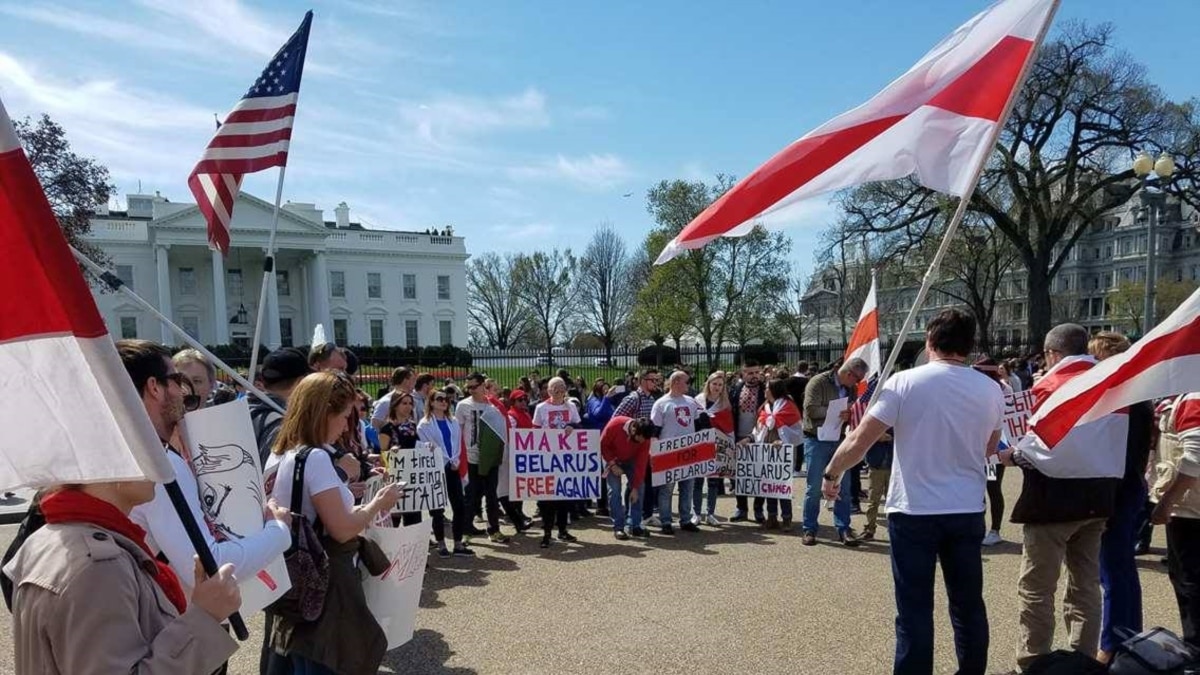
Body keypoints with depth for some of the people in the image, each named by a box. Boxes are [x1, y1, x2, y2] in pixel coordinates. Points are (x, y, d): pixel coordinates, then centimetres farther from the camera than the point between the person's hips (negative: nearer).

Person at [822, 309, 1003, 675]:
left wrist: (831, 473, 3)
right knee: (968, 604, 18)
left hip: (913, 511, -4)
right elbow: (989, 447, 15)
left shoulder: (904, 383, -12)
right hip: (968, 511, 4)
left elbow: (858, 443, -12)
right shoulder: (990, 390, -1)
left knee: (915, 610, 4)